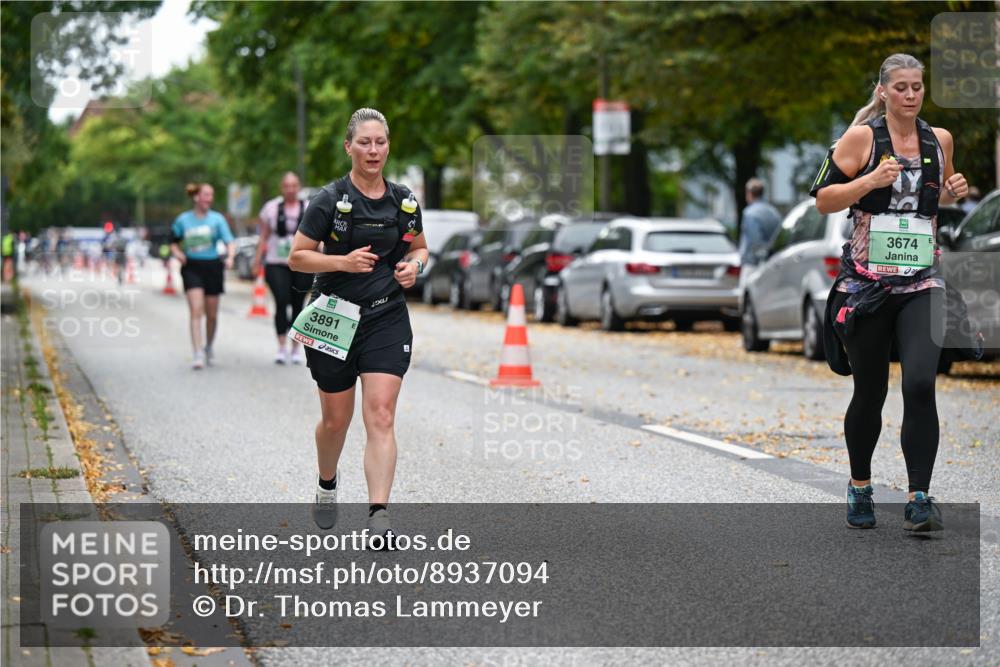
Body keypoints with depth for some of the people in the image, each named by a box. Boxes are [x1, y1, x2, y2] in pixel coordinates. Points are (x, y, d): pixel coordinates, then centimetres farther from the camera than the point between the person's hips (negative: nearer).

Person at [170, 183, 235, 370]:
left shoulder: (217, 219, 1)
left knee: (212, 314, 9)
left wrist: (230, 257, -27)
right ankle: (198, 354, -20)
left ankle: (209, 348, 33)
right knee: (196, 311, -15)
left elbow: (229, 241, -8)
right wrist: (178, 253, -5)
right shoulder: (183, 220, 3)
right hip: (192, 268, -1)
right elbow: (174, 242, 16)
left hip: (212, 267, 1)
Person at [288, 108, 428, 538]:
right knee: (336, 420, 9)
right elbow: (296, 258, -6)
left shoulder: (404, 201, 4)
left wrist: (413, 265, -3)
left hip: (387, 320, 2)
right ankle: (327, 486, 41)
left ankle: (378, 516, -18)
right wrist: (343, 262, -20)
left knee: (381, 416, -12)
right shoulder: (329, 200, -7)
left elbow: (419, 247, 20)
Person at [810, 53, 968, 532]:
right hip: (866, 280, -2)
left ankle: (919, 499, -12)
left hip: (921, 282, 2)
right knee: (870, 392, 8)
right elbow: (823, 200, -3)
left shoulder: (940, 140, 9)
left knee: (920, 385, -16)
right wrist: (871, 180, -16)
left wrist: (954, 193, 4)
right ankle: (860, 486, 31)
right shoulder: (861, 138, -3)